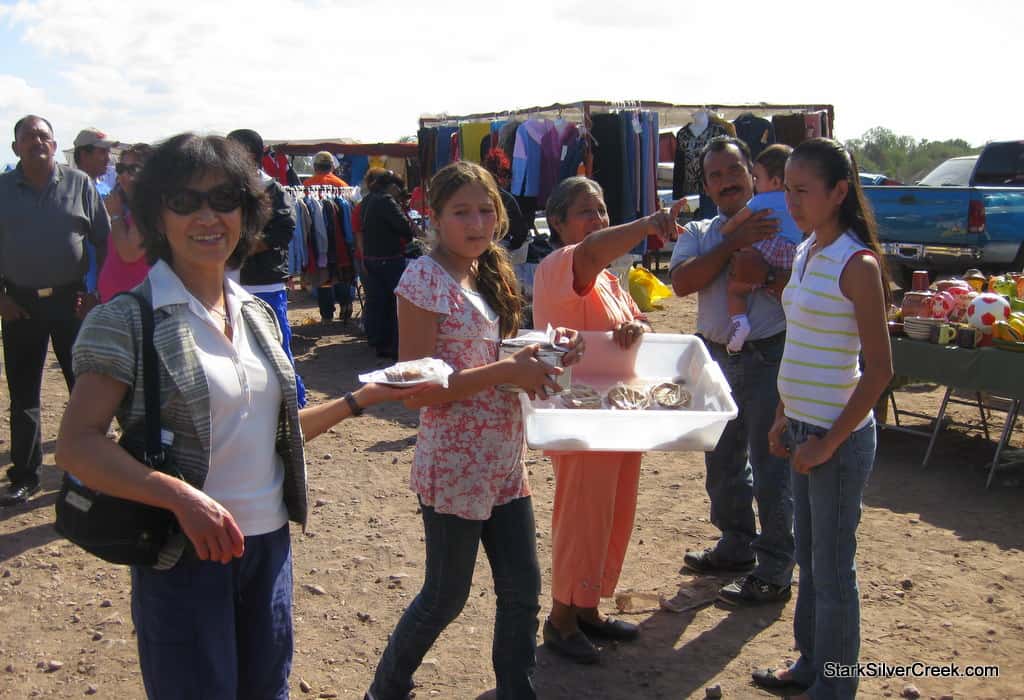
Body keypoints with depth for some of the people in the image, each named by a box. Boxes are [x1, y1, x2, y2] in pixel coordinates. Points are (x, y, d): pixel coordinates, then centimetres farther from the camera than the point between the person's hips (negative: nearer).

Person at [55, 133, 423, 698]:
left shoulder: (258, 316, 7)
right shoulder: (127, 321, -12)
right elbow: (76, 445, -16)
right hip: (184, 555, -6)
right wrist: (181, 496, -28)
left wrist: (361, 399, 8)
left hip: (269, 545, 6)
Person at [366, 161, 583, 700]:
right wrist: (505, 371, -22)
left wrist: (541, 352, -2)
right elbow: (416, 389, -18)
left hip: (504, 461, 7)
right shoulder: (424, 280, -15)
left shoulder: (488, 276, 9)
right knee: (446, 596, 9)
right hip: (454, 465, -7)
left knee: (522, 591, 12)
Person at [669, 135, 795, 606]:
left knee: (770, 466, -2)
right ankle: (737, 546, 37)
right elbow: (681, 282, -12)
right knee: (723, 461, 18)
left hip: (769, 356, -6)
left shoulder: (781, 224, -4)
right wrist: (734, 245, -18)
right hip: (717, 356, 6)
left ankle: (775, 572, 11)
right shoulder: (697, 234, 8)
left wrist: (766, 279, -23)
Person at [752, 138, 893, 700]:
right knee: (808, 558, 20)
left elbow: (879, 369, -18)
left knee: (832, 569, 6)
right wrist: (784, 418, 13)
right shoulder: (805, 253, 8)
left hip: (838, 437, -8)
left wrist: (829, 442, -17)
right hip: (804, 427, 8)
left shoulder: (857, 264, -17)